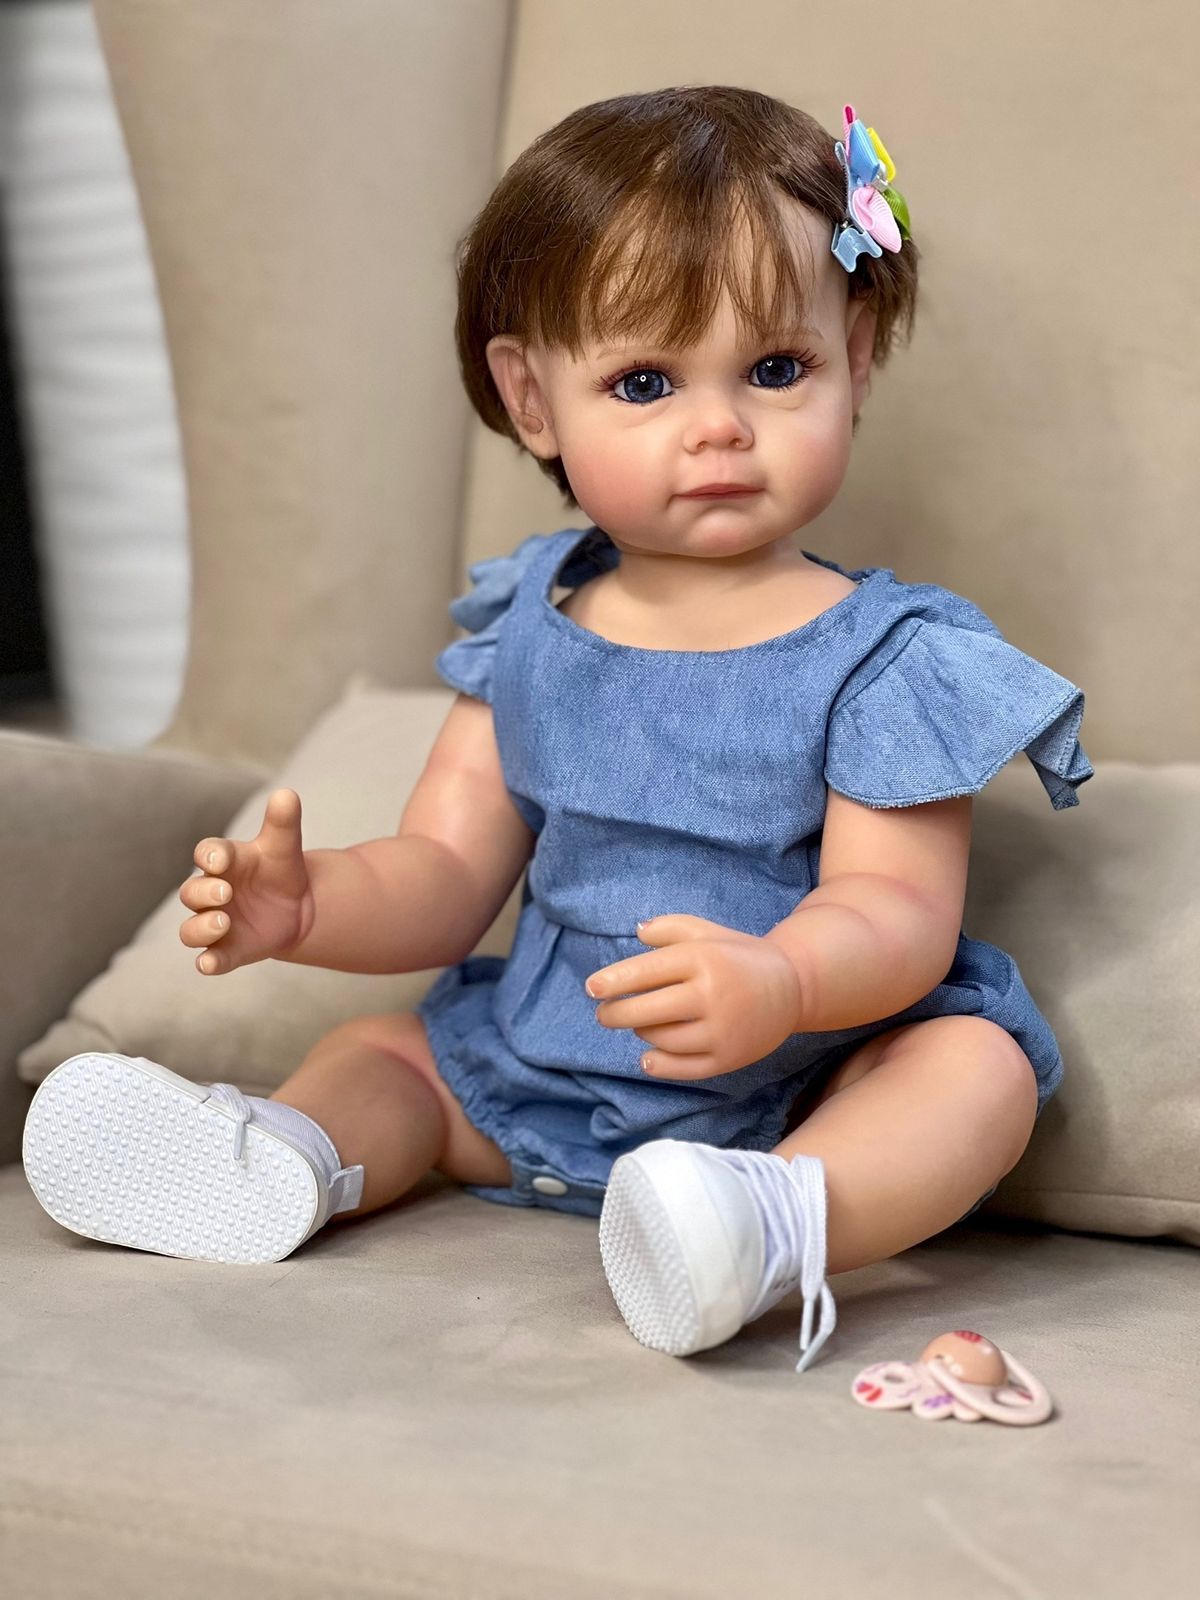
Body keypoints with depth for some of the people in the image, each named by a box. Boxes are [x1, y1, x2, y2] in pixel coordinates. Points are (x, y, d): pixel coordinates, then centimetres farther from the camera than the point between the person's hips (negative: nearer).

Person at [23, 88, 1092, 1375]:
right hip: (541, 1080, 5)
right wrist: (307, 903, -19)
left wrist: (782, 983, -44)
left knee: (976, 1063, -28)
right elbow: (446, 876, 3)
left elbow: (900, 912, -21)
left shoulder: (883, 657, -12)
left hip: (806, 1088, -5)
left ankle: (788, 1214, -52)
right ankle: (292, 1152, -23)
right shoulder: (527, 629, 3)